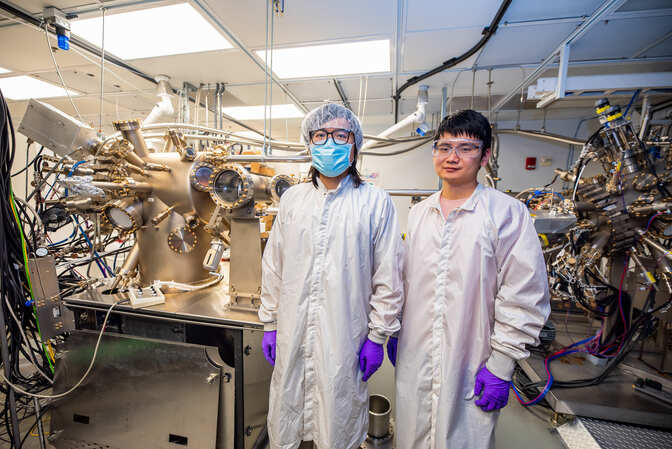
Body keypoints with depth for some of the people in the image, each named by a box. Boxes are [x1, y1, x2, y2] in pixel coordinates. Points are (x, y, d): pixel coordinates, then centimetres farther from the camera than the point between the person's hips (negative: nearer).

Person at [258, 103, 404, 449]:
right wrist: (270, 323, 8)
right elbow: (273, 266, 7)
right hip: (291, 337, 3)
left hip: (344, 340, -2)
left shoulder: (376, 202, -7)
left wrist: (377, 336, -3)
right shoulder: (292, 199, 3)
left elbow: (388, 278, -5)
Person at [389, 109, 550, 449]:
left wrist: (501, 365, -10)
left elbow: (524, 300, -10)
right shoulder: (418, 212, 4)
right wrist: (394, 331, 14)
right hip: (413, 360, 4)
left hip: (470, 367, -3)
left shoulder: (508, 213, -10)